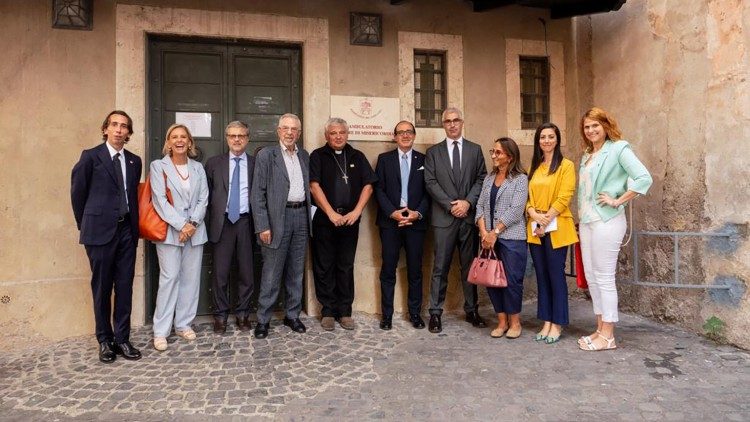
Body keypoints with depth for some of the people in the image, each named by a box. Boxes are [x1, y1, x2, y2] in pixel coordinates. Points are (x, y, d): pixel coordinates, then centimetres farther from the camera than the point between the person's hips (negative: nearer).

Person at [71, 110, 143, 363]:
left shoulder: (134, 161, 10)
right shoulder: (91, 156, -2)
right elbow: (77, 193, 3)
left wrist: (134, 225, 9)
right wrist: (85, 225, 7)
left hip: (126, 230, 4)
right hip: (100, 231, -3)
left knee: (125, 287, 6)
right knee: (101, 288, 6)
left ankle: (122, 339, 17)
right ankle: (105, 340, 19)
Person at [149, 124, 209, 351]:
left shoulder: (198, 168, 12)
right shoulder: (158, 166, 2)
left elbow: (203, 199, 6)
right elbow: (160, 200, -6)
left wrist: (193, 224, -9)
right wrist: (181, 225, -14)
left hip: (195, 230, 4)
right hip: (169, 230, -3)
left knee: (191, 278, 5)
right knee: (169, 277, -6)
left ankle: (183, 324, 17)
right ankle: (160, 331, 3)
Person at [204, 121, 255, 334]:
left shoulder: (256, 164, 6)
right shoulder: (213, 163, 8)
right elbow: (206, 194, 8)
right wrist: (211, 219, 1)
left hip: (246, 222, 0)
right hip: (222, 223, 0)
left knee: (246, 271, 6)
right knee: (220, 272, 3)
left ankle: (243, 313, 20)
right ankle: (220, 315, 17)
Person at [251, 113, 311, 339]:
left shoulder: (305, 156, 13)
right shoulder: (266, 155, -2)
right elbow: (258, 193, -6)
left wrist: (308, 215, 6)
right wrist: (262, 226, -12)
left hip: (301, 216, 5)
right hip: (278, 218, -5)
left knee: (296, 272, 12)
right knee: (271, 274, 1)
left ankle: (292, 315, 25)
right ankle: (263, 320, 14)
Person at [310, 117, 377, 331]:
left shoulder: (357, 157, 12)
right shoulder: (318, 156, 4)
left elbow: (368, 185, 6)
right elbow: (314, 186, -6)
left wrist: (356, 212, -6)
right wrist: (331, 214, -13)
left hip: (350, 219, 2)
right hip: (324, 219, -2)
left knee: (346, 267, 7)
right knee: (324, 267, 4)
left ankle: (345, 311, 16)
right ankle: (328, 311, 15)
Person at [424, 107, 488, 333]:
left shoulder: (475, 150, 11)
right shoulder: (433, 152, 8)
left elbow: (481, 179, 5)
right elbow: (431, 183, -1)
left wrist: (468, 202, -10)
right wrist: (451, 205, -9)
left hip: (469, 215, 2)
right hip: (444, 217, -1)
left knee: (469, 265, 10)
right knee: (440, 267, -1)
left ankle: (471, 310, 21)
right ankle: (435, 313, 7)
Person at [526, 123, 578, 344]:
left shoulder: (566, 165, -1)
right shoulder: (534, 167, 15)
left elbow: (564, 197, -9)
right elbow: (528, 196, 10)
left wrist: (546, 220, -15)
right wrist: (534, 215, -9)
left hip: (556, 228, -5)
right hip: (535, 228, 5)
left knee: (556, 275, 0)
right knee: (542, 275, 8)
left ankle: (557, 324, 11)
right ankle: (546, 322, 17)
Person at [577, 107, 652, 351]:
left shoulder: (618, 148, -6)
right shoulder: (587, 155, 17)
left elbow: (644, 178, -15)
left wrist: (617, 201, -14)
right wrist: (580, 218, 12)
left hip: (606, 221, -8)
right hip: (586, 221, 8)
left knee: (604, 277, -4)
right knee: (591, 276, 11)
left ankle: (608, 336, 6)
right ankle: (600, 329, 22)